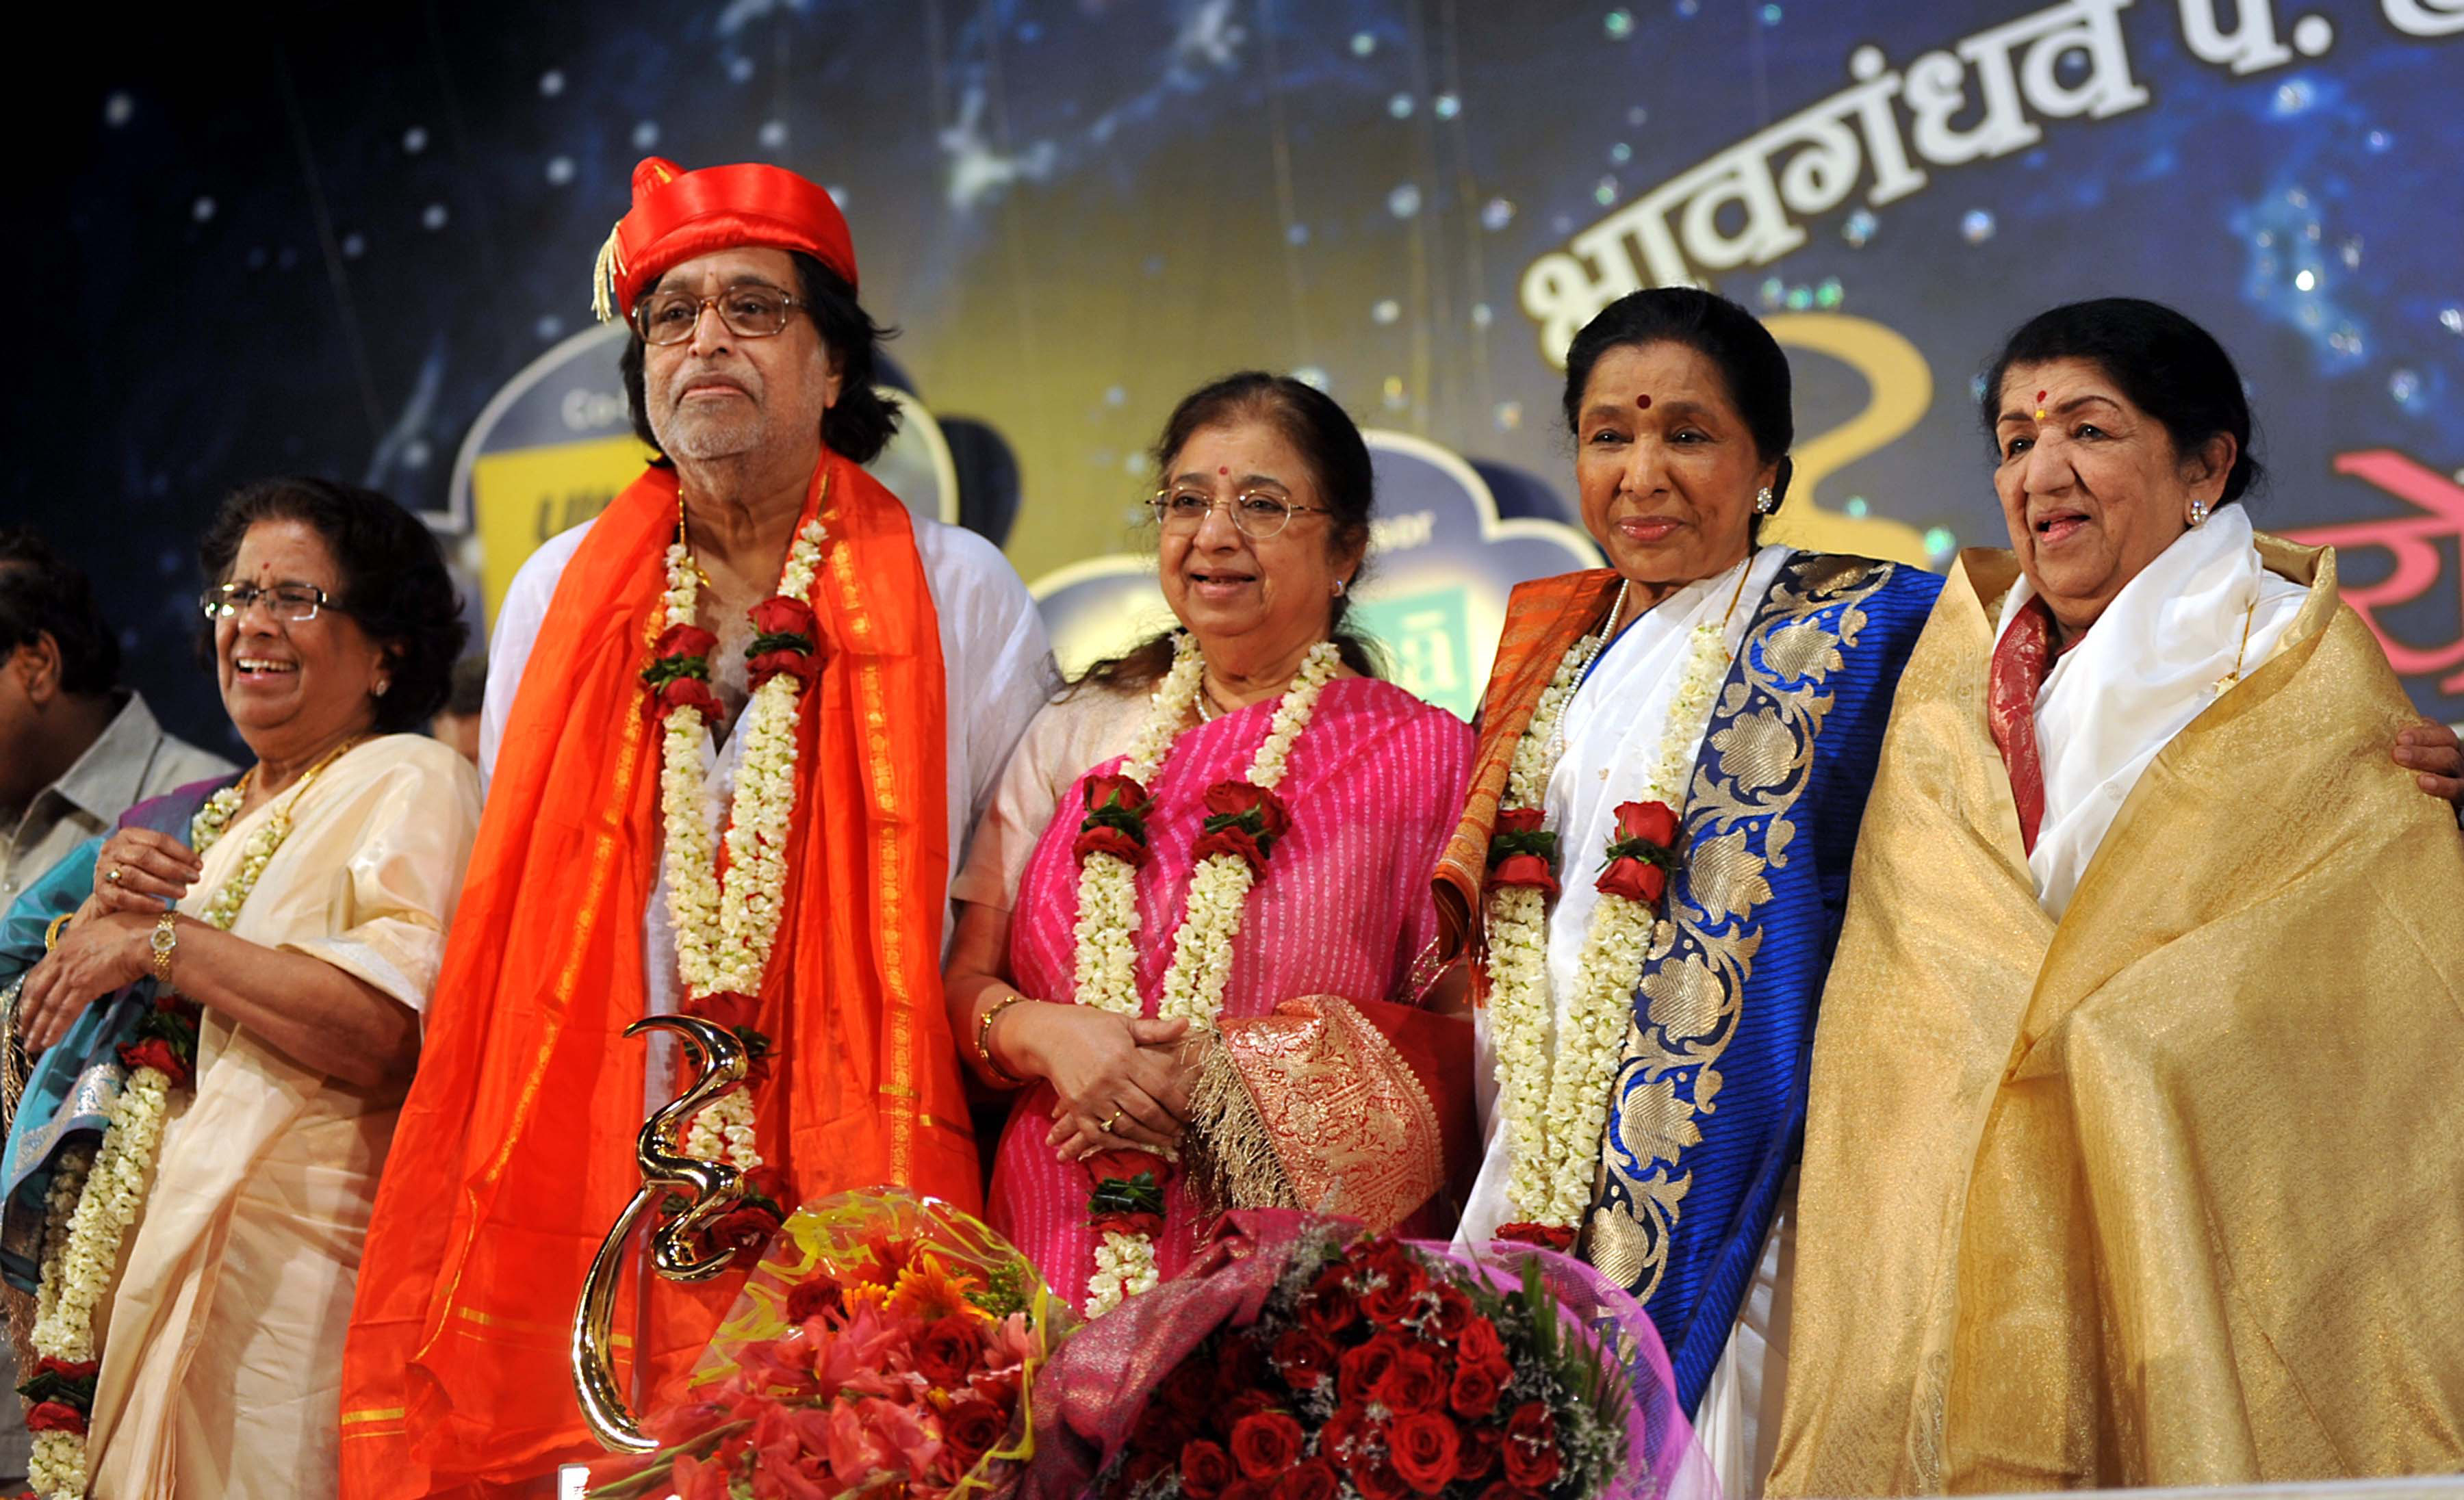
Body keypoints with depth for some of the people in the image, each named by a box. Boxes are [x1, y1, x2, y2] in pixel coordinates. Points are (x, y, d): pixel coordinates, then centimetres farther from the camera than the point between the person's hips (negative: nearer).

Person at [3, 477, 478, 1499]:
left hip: (289, 1256, -7)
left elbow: (392, 1035, -20)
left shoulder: (407, 783, -5)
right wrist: (102, 912, 0)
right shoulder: (206, 818, 19)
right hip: (137, 1252, 7)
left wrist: (160, 940, -14)